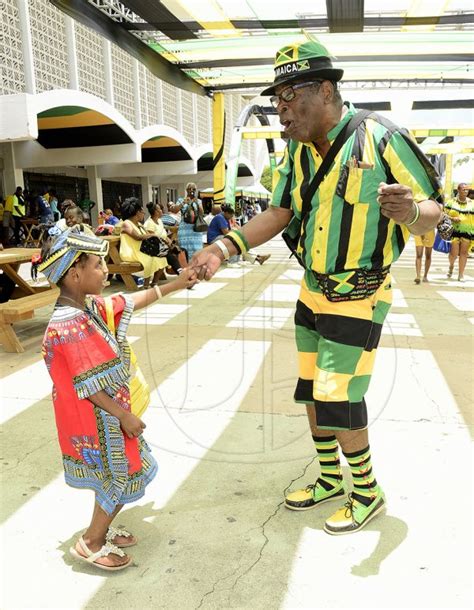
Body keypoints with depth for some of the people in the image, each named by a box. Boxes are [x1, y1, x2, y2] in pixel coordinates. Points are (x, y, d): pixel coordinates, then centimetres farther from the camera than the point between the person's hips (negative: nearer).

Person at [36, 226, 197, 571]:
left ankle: (101, 531, 41)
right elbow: (90, 387, -26)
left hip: (105, 415, 9)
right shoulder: (71, 326, -28)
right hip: (97, 420, -9)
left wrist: (175, 285, 13)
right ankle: (92, 544, 26)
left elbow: (129, 303, 12)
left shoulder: (91, 306, 0)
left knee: (118, 476, 22)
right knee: (123, 478, 7)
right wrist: (124, 416, -18)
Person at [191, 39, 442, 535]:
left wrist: (410, 212, -37)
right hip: (313, 293, 7)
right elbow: (279, 213, 3)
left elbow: (432, 211, -13)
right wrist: (224, 247, -11)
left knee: (339, 398, -2)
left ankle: (367, 492, 25)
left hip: (357, 299, -6)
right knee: (313, 392, 14)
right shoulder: (298, 150, 1)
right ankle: (329, 480, 37)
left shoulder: (380, 138, -17)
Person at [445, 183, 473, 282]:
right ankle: (451, 266, 30)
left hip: (467, 232, 2)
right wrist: (452, 218, -16)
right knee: (454, 253, -4)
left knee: (464, 252, 2)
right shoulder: (451, 202, 2)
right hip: (454, 230, -2)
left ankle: (461, 275, 9)